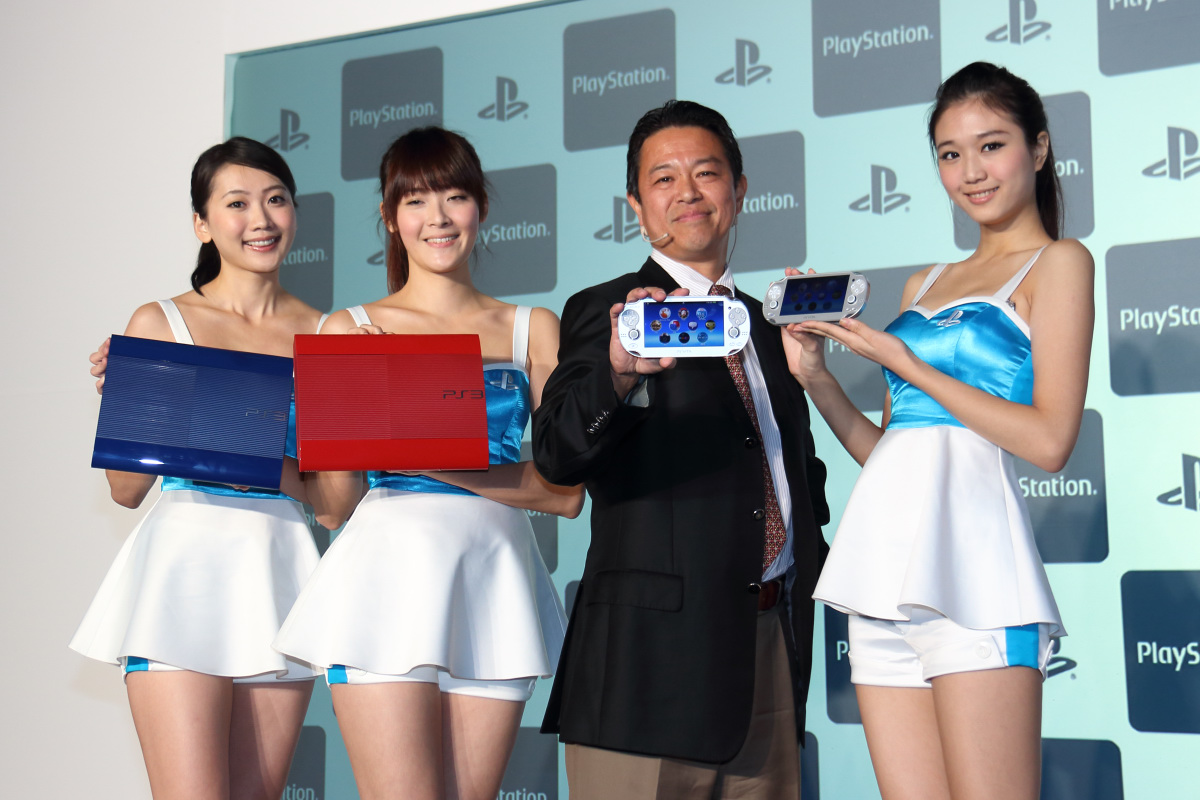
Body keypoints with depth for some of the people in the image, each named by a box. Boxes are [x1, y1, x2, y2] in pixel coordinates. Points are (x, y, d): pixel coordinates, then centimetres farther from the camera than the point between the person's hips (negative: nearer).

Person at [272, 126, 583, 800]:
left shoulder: (532, 330, 12)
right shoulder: (352, 329, 10)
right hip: (389, 575, -2)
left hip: (495, 584, 2)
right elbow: (336, 506, 9)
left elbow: (567, 491, 4)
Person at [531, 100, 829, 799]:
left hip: (775, 654, 6)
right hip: (655, 653, -5)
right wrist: (618, 373, -37)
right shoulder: (607, 312, -1)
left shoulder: (770, 325, 18)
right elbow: (557, 455, -18)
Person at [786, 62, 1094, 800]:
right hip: (885, 565, 6)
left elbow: (1051, 440, -8)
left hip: (967, 553, -6)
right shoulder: (924, 286, 22)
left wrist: (902, 361, -5)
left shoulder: (1059, 262, 4)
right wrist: (816, 377, 5)